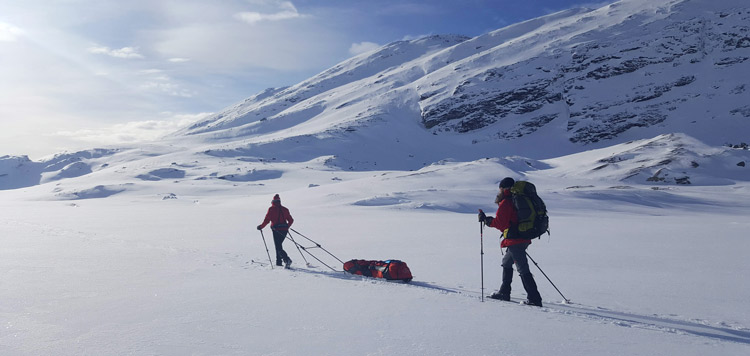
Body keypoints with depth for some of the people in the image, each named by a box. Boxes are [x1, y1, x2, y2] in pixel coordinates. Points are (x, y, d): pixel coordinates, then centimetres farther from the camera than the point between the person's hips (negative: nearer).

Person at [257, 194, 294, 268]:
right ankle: (278, 261, 25)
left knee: (278, 247, -4)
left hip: (276, 230, -5)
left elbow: (266, 220, -7)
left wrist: (261, 226, 9)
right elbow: (291, 220, 14)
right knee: (279, 244, 22)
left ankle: (287, 260, -24)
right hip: (284, 230, 6)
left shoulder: (271, 209, -3)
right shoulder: (285, 209, 11)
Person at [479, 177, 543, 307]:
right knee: (506, 263, 23)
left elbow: (500, 223, -17)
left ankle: (534, 298, -8)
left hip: (514, 241, -10)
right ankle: (504, 292, 29)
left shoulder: (505, 203, -11)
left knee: (523, 269, -8)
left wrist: (486, 220, -6)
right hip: (523, 239, 10)